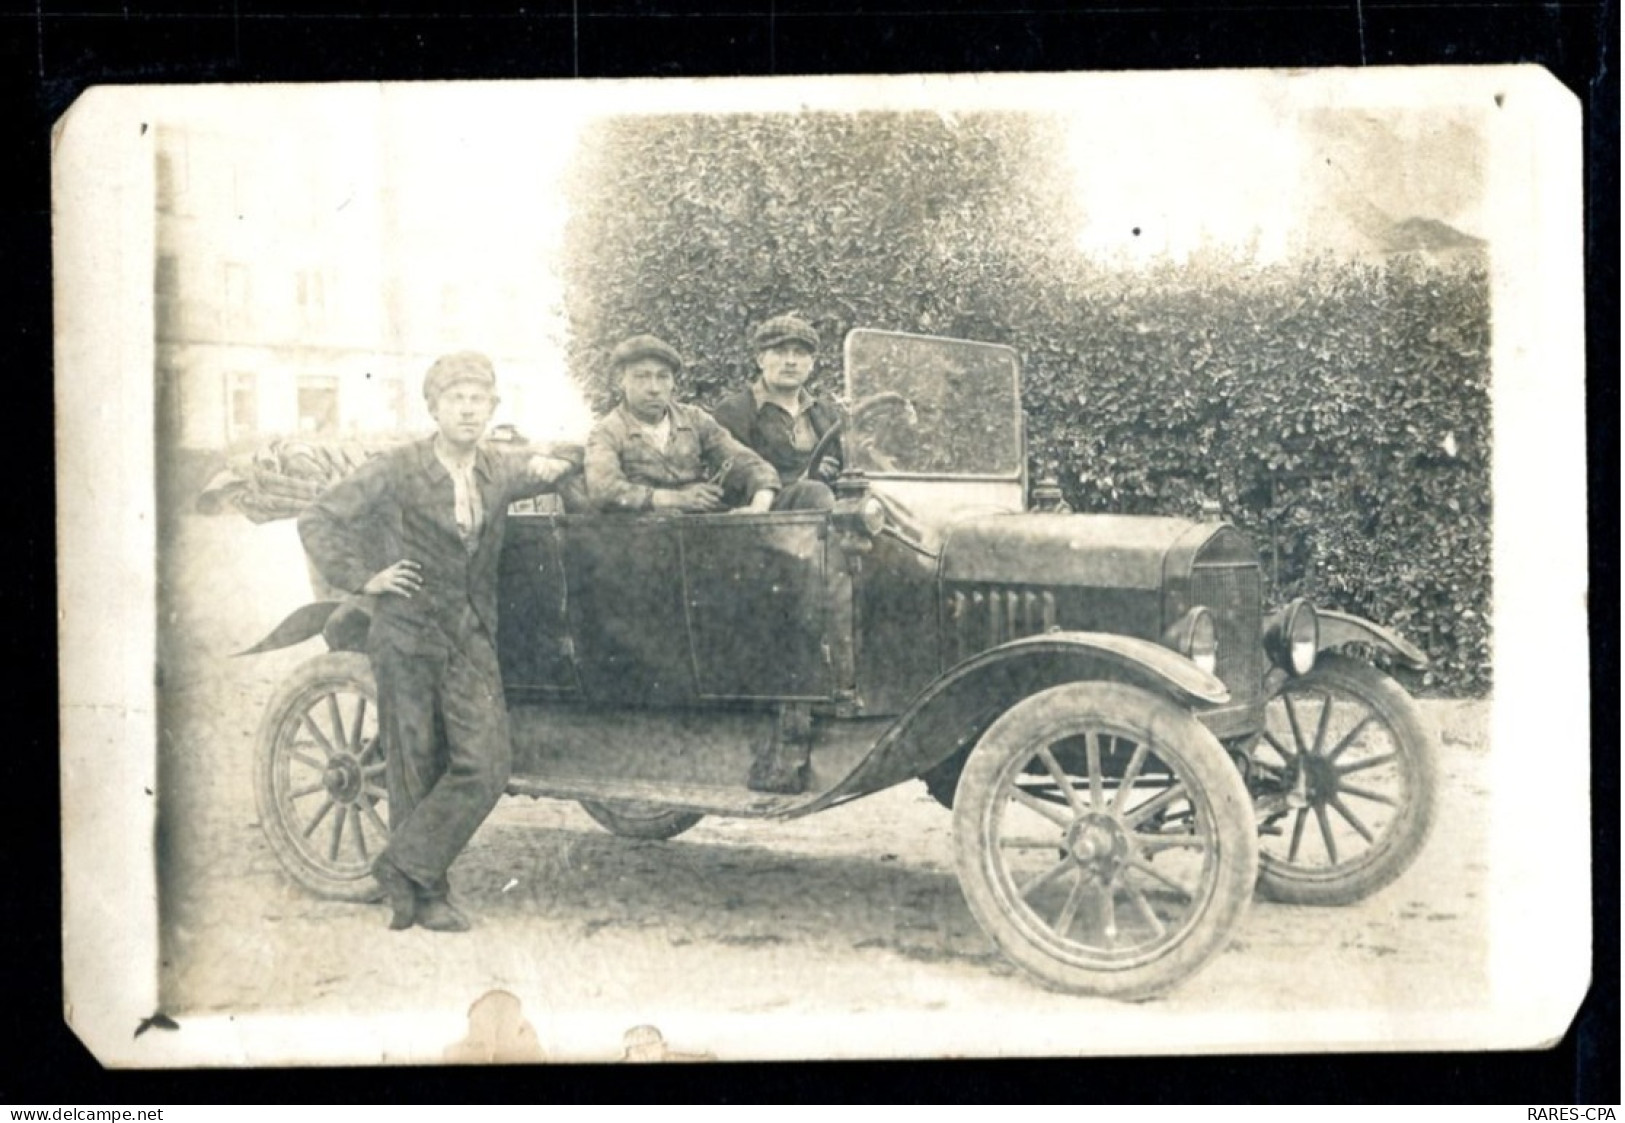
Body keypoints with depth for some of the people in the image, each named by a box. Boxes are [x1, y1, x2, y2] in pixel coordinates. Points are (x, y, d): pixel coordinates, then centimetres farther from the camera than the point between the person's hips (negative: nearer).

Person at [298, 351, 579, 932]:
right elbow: (317, 519, -3)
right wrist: (362, 578, -9)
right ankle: (426, 896, 14)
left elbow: (550, 471, 27)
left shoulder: (498, 471, 8)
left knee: (486, 763, -9)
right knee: (416, 770, 2)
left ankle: (404, 867, 3)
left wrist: (552, 465, 4)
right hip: (407, 638, -4)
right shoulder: (396, 471, -6)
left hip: (471, 640, 4)